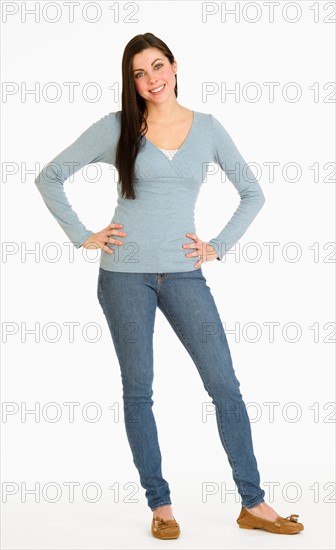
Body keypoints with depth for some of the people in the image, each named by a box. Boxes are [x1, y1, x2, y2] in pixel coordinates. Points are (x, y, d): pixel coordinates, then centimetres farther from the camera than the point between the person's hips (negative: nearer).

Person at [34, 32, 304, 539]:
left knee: (225, 386, -1)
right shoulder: (116, 127, 1)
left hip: (183, 273, 2)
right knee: (138, 391, 5)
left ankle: (253, 504, 10)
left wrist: (218, 246, 3)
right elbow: (50, 178, 5)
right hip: (125, 273, -1)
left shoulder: (207, 128, 6)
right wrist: (82, 236, -1)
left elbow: (253, 194, 13)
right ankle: (160, 505, 18)